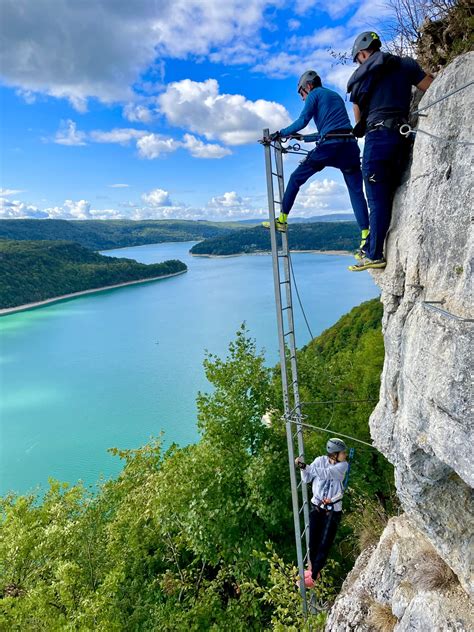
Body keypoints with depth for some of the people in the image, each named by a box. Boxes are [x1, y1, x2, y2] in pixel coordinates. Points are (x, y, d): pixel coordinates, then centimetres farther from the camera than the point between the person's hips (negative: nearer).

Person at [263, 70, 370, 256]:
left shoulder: (315, 94, 10)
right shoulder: (336, 96, 32)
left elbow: (302, 121, -4)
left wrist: (281, 134, 6)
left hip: (328, 147, -6)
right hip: (350, 145, 6)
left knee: (296, 178, 11)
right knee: (356, 191, 2)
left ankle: (282, 220, 12)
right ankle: (365, 236, -9)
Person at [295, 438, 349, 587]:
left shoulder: (343, 465, -11)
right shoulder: (321, 460, -6)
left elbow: (325, 474, -26)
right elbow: (306, 479, -2)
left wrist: (305, 465, -29)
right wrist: (303, 467, -21)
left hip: (333, 510, -1)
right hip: (316, 506, 1)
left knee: (324, 545, -1)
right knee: (313, 543, 1)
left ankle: (313, 576, 15)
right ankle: (313, 569, 26)